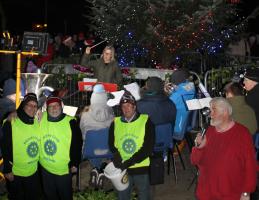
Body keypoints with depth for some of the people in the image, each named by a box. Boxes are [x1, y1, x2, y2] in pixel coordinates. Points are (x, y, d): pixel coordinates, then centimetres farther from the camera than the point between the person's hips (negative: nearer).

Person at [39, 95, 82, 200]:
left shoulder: (70, 122, -14)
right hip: (45, 168, 3)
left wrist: (75, 164, -5)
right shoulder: (42, 118, -5)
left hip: (64, 169, -3)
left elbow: (77, 144, -8)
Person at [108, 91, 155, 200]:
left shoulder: (146, 121, -6)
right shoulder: (115, 123, 4)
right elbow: (112, 145, 10)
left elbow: (148, 148, -11)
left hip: (141, 168, -2)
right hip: (122, 170, 3)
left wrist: (129, 162, -17)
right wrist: (116, 156, -11)